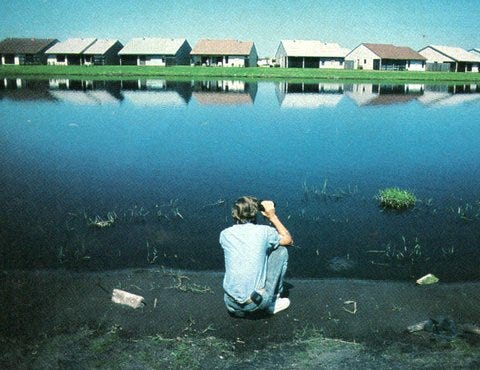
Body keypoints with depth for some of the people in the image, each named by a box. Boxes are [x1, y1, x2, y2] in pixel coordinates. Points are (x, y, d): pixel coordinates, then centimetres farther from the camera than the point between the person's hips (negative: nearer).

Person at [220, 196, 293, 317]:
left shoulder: (225, 234, 3)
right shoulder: (264, 231, -5)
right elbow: (289, 240, 14)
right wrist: (272, 216, 16)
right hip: (257, 303, -4)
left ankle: (239, 309, 18)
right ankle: (271, 304, 19)